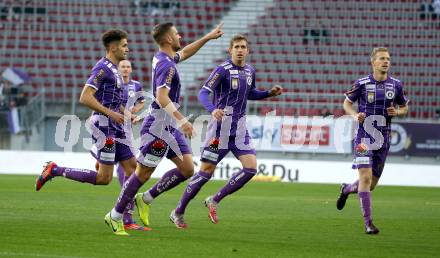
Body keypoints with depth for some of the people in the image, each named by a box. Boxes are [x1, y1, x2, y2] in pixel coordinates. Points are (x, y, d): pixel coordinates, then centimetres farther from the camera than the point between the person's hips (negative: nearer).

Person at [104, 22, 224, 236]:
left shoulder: (162, 58, 12)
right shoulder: (166, 65, -19)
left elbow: (183, 53, 35)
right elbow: (161, 97, -30)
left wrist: (208, 37, 35)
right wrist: (182, 120, -37)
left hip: (170, 127, 10)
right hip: (158, 126, -10)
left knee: (187, 169, 5)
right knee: (143, 172, -4)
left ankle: (146, 199, 14)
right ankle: (115, 215, 5)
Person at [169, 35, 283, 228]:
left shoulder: (250, 71, 9)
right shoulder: (223, 70, -12)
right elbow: (203, 93, -21)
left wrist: (269, 93, 11)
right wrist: (212, 110, -39)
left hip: (240, 128, 6)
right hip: (221, 125, -6)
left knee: (251, 168, -7)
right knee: (206, 171, -5)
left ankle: (214, 201, 7)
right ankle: (178, 212, 8)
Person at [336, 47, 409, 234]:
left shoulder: (396, 85, 4)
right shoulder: (362, 83, -4)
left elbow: (405, 107, 17)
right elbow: (347, 103, 8)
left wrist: (397, 111, -6)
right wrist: (355, 115, -12)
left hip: (383, 140, 4)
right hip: (364, 136, -4)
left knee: (371, 184, 9)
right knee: (366, 177, -17)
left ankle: (347, 189, 41)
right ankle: (368, 222, -13)